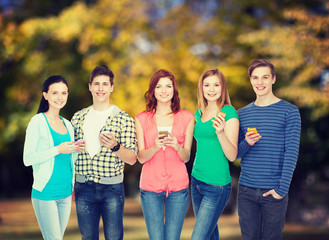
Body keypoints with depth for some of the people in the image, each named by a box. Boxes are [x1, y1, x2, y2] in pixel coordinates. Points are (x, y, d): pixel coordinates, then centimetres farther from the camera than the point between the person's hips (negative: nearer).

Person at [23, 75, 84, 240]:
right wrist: (57, 150, -19)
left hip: (65, 194, 7)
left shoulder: (67, 124, 13)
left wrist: (76, 150, 0)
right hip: (45, 193, -6)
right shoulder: (38, 122, -7)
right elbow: (28, 159, -13)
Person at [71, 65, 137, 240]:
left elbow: (132, 159, -5)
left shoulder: (124, 119, -1)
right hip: (83, 188, 3)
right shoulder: (78, 118, 9)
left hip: (112, 188, -3)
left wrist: (115, 146, -24)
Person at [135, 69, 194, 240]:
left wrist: (177, 146, -17)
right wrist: (155, 147, -19)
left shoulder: (186, 117, 7)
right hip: (150, 187, 0)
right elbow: (141, 157, 2)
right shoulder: (142, 119, 7)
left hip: (178, 187, 0)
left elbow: (186, 157, 6)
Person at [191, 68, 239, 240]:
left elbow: (232, 155, -14)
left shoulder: (229, 113, -10)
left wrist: (220, 132, -28)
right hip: (196, 181, 7)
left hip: (217, 186, -7)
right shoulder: (198, 114, 10)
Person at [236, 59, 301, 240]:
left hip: (274, 192, -3)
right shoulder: (242, 114, 10)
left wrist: (282, 188, -15)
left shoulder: (289, 111, -1)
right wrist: (246, 144, -11)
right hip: (246, 191, 3)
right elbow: (234, 155, 12)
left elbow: (291, 152, -7)